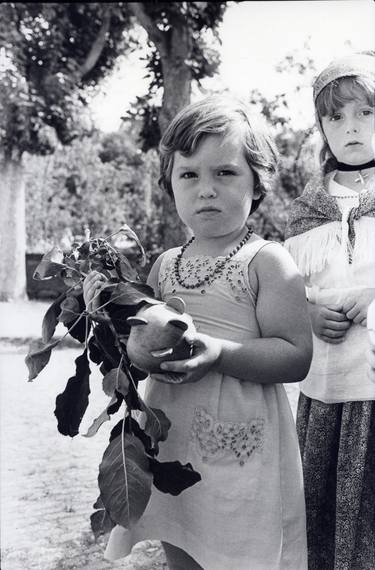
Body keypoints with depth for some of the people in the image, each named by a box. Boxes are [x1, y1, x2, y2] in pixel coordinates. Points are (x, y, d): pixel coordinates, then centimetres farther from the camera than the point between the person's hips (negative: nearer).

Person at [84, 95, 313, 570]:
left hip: (238, 445, -5)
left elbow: (297, 356, -14)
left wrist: (218, 353, -27)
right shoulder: (165, 265, 8)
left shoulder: (267, 262, -9)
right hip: (170, 438, 6)